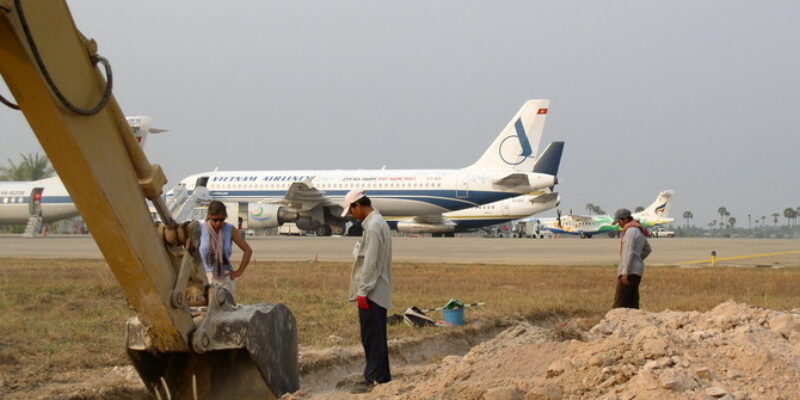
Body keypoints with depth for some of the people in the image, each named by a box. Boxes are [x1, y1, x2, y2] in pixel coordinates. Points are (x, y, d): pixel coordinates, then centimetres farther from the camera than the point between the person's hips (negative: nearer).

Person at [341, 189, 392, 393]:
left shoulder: (373, 226, -17)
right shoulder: (378, 222, 15)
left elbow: (370, 262, -21)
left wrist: (363, 291, -18)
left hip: (372, 292, -10)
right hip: (378, 291, 10)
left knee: (372, 338, -6)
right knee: (376, 337, 14)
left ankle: (374, 380, -3)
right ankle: (382, 377, 19)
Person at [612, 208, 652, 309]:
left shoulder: (630, 231, -13)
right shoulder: (639, 230, 17)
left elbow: (629, 252, -20)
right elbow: (648, 249, 30)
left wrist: (625, 272, -23)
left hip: (629, 270, -10)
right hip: (637, 270, 10)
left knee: (619, 303, -12)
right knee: (632, 302, 7)